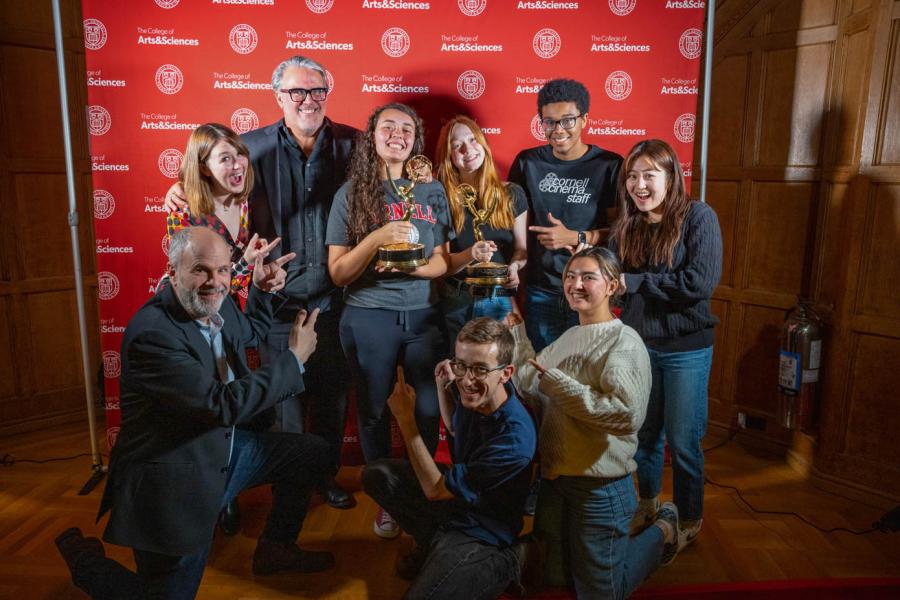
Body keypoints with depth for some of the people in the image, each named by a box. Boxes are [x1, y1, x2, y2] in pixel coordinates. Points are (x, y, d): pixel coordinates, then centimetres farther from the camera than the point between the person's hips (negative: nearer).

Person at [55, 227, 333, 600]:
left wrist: (262, 289, 6)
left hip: (223, 450, 9)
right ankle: (84, 558, 23)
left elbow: (251, 333, 23)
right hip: (172, 481, -9)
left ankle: (275, 548, 31)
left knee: (312, 453, 14)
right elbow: (225, 404, -32)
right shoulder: (151, 333, -29)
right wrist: (295, 358, -24)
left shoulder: (217, 304, -2)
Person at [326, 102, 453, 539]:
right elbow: (338, 273, -4)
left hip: (423, 315, 2)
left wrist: (408, 265, -15)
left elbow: (443, 262, 5)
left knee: (429, 408, 4)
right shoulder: (351, 193, -1)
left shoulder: (432, 192, 5)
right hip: (369, 317, -1)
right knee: (374, 410, 9)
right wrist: (376, 239, -20)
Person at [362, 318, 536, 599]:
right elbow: (455, 427, 14)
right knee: (377, 474, 1)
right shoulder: (476, 396, -15)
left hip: (480, 532, -7)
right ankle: (431, 544, 15)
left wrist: (406, 419, -22)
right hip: (454, 498, 8)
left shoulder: (514, 440, -35)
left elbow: (435, 489, -23)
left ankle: (495, 569, 2)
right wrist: (442, 386, -5)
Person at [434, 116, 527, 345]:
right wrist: (470, 255, -23)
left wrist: (514, 266, -14)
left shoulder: (512, 194, 3)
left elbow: (522, 247, 6)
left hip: (500, 301, 1)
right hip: (455, 303, -1)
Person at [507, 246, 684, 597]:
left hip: (601, 486, -7)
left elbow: (628, 414, -30)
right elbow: (533, 393, 5)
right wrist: (517, 335, 2)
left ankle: (662, 532, 31)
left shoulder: (624, 342, -16)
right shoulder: (568, 337, 8)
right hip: (554, 477, 7)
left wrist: (556, 381, -27)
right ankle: (619, 541, 40)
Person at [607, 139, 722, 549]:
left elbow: (700, 283, -23)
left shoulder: (698, 217, -12)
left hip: (685, 349, -4)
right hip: (637, 344, 4)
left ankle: (689, 520, 30)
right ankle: (647, 503, 40)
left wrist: (633, 282, -19)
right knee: (644, 434, 18)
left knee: (683, 442, 7)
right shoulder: (626, 227, 3)